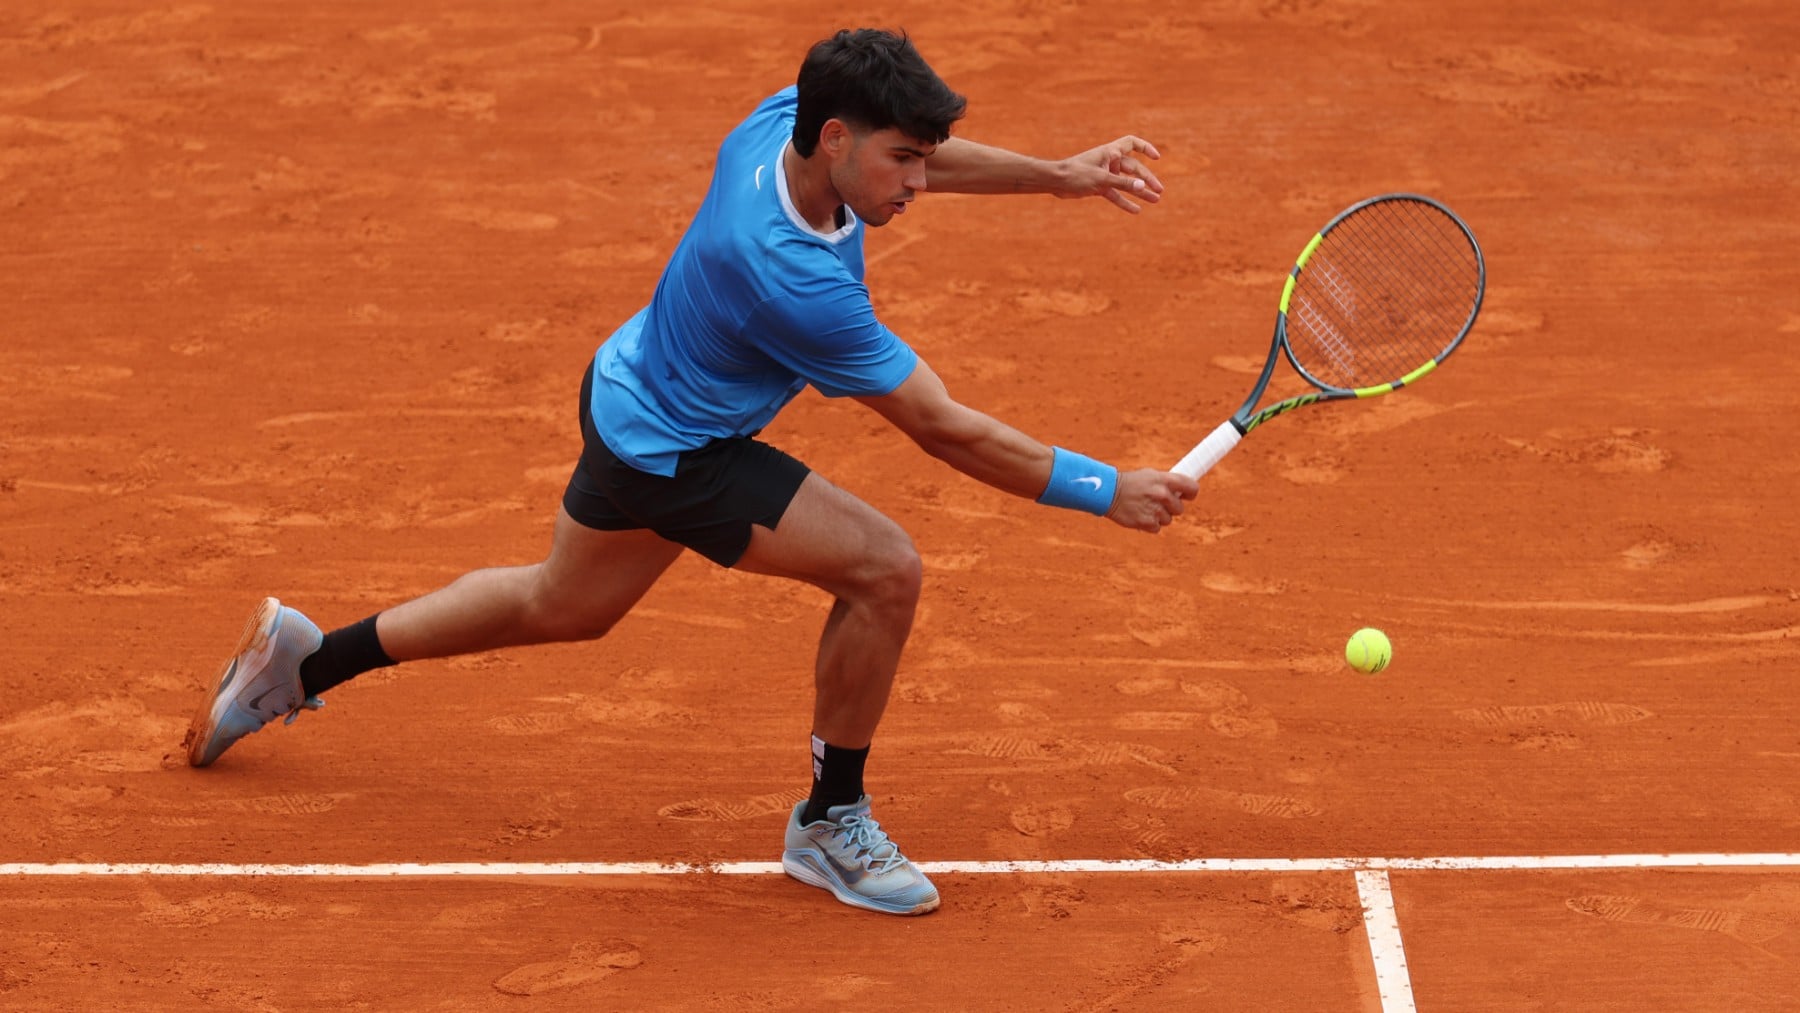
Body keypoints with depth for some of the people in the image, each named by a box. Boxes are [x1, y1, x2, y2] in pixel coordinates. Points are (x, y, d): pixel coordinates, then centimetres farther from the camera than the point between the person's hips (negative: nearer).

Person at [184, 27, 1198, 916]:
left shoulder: (785, 118, -18)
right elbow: (949, 431, -33)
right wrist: (1108, 490, -28)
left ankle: (308, 660, 46)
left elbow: (919, 155, 9)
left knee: (559, 607, 30)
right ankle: (832, 823, 4)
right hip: (675, 456, -9)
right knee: (884, 569, -16)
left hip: (634, 393, 9)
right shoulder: (794, 281, -40)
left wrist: (1058, 174, 4)